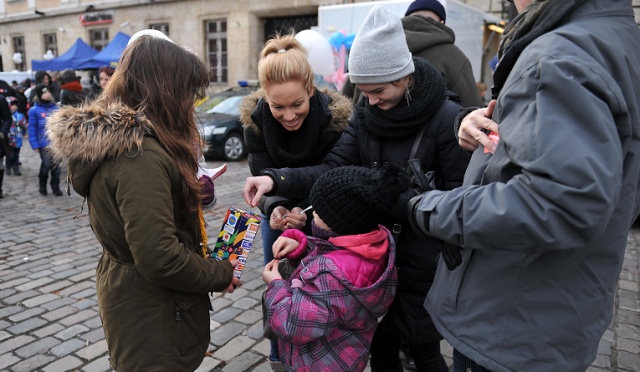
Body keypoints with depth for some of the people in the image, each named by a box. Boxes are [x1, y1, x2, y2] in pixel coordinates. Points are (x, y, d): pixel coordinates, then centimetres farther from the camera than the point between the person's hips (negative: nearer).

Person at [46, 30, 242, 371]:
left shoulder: (111, 135, 2)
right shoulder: (140, 154, -29)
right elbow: (159, 258, -31)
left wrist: (189, 190, 5)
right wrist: (220, 275, -16)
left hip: (124, 288, 9)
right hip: (153, 313, -9)